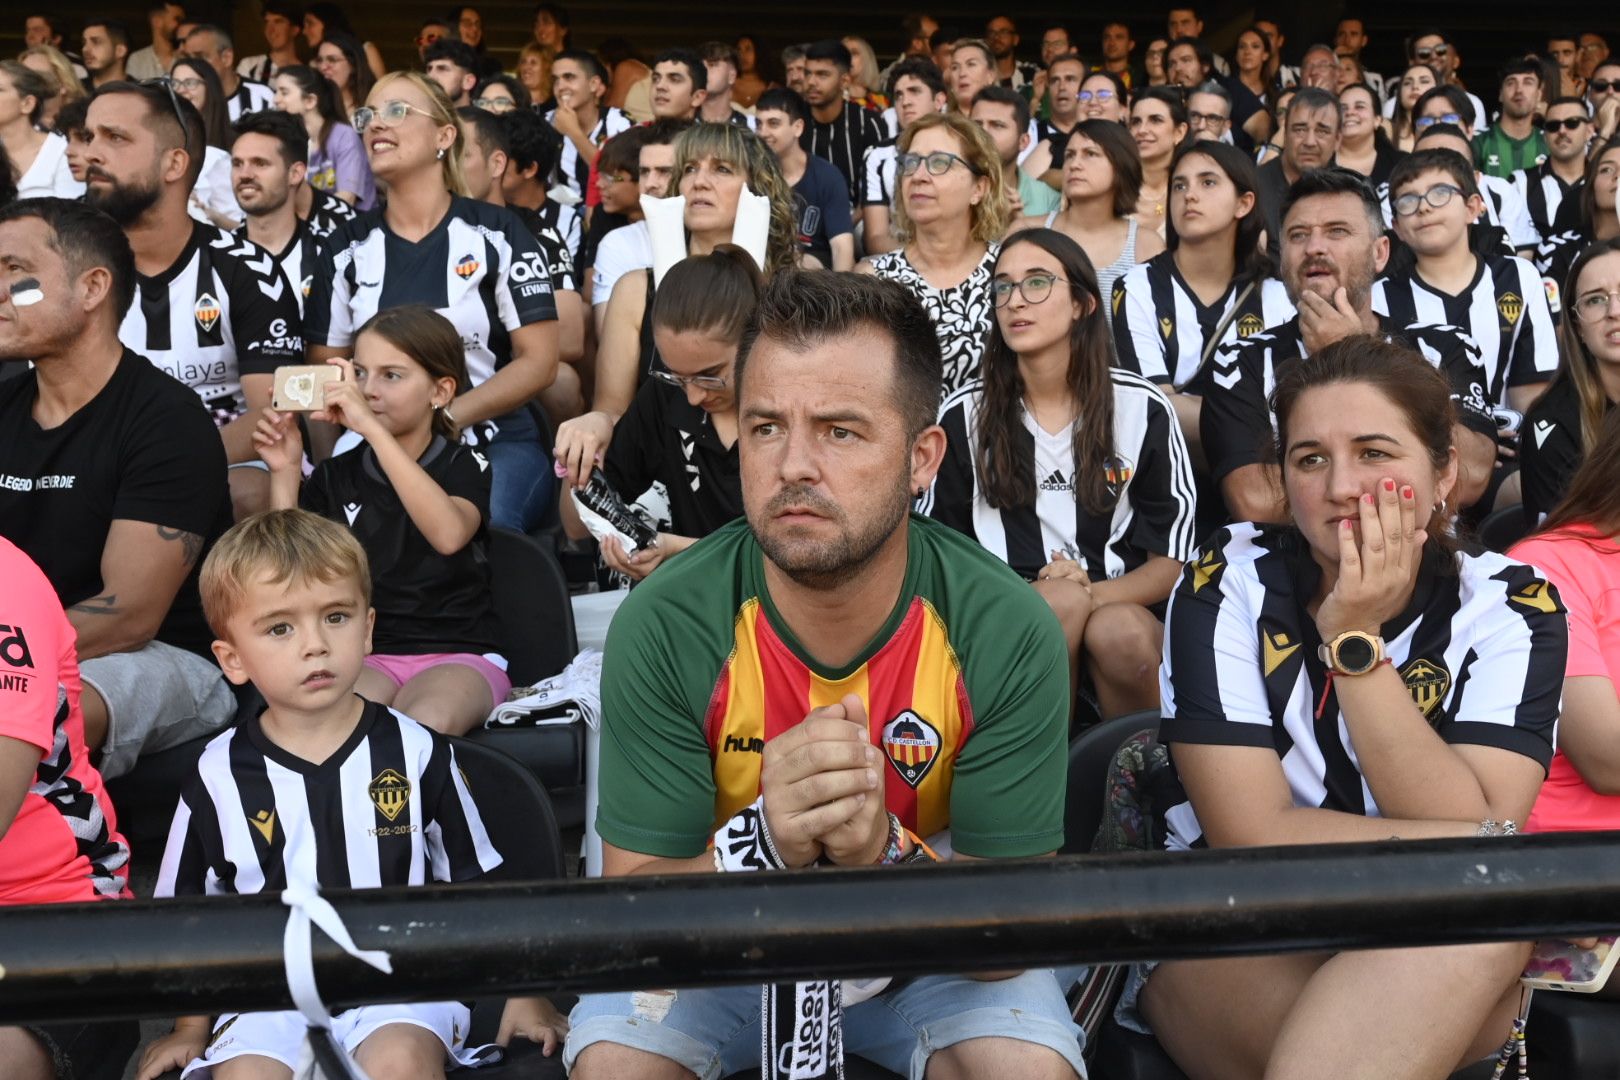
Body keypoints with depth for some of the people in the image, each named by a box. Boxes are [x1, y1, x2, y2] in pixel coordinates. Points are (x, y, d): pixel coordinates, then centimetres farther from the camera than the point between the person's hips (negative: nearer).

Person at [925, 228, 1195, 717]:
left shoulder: (1144, 409, 2)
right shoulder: (964, 415, 3)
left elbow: (1170, 561, 4)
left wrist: (1093, 593, -17)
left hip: (1121, 606, 1)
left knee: (1122, 632, -33)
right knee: (1062, 598, -32)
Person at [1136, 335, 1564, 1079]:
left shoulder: (1511, 608, -5)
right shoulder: (1230, 586, -9)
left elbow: (1474, 831, -17)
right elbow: (1251, 837, -16)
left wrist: (1354, 640, -20)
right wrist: (1495, 846, -15)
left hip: (1455, 981, 2)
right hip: (1227, 935, -2)